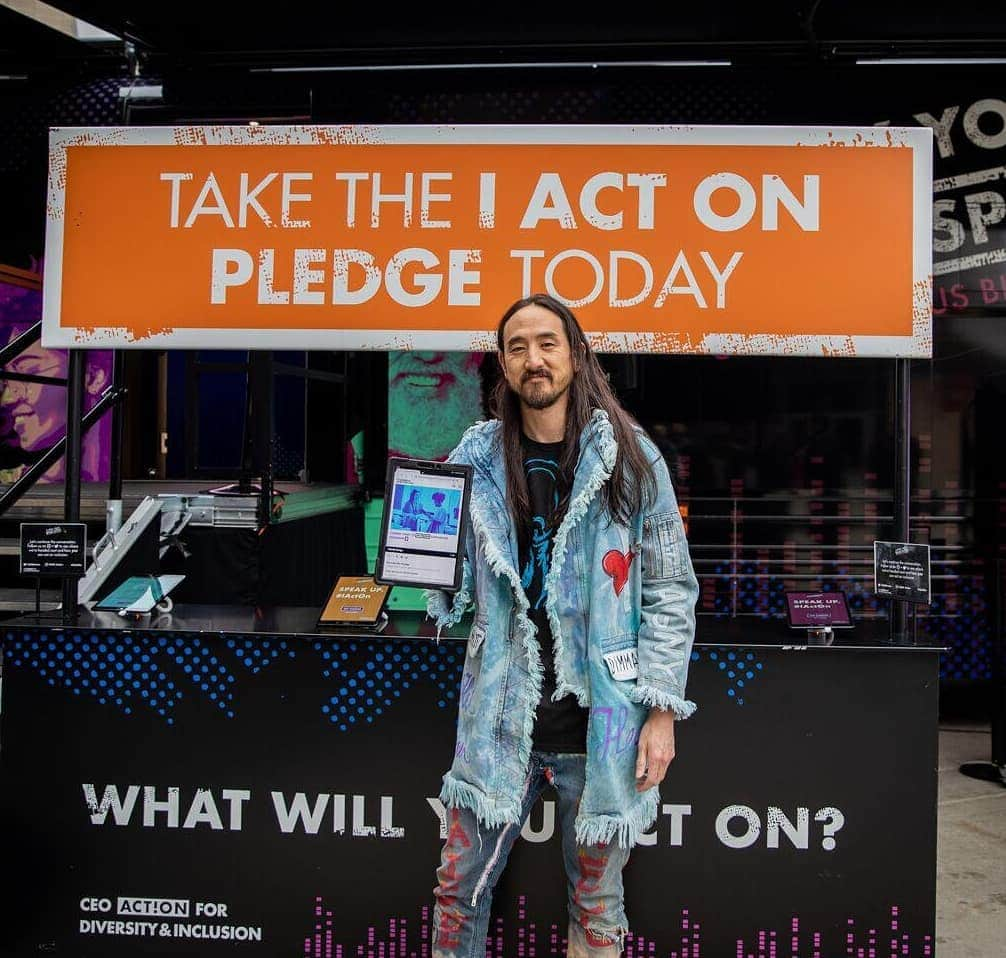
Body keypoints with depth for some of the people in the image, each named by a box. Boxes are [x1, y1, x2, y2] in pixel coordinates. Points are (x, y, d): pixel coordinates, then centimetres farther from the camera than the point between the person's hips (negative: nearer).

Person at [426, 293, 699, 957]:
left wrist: (662, 709, -7)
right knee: (459, 890, 11)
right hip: (501, 717, 2)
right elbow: (455, 588, 12)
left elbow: (671, 591, -2)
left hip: (599, 726, -2)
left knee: (597, 902, 13)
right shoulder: (479, 458, 4)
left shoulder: (630, 457, -4)